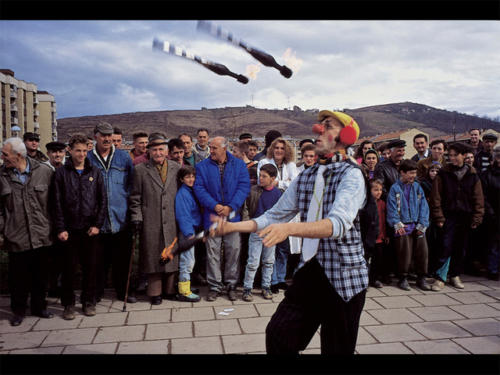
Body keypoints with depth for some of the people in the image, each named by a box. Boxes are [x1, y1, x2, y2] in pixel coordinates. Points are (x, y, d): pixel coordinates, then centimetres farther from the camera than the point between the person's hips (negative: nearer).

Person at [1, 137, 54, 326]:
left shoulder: (44, 171, -4)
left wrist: (52, 226, 3)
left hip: (41, 235, 0)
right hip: (16, 237, 0)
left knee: (40, 275, 13)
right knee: (18, 277, 10)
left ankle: (39, 307, 31)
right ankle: (18, 310, 28)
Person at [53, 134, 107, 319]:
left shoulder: (95, 172, 6)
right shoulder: (61, 173, 2)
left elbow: (103, 200, 5)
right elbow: (57, 203, 0)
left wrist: (98, 224, -3)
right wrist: (60, 228, -7)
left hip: (90, 228, 1)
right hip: (69, 229, -1)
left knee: (91, 267, 7)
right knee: (69, 268, 5)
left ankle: (89, 302, 21)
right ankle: (68, 304, 19)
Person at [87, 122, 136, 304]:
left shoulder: (124, 157, 7)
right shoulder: (88, 159, 4)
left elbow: (132, 182, 10)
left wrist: (126, 198, 1)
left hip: (121, 218, 1)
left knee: (122, 257, 8)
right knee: (99, 259, 6)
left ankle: (124, 291, 22)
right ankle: (96, 292, 21)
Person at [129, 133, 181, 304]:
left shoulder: (176, 168, 8)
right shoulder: (140, 170, 3)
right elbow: (135, 198, 3)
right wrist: (136, 218, -4)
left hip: (172, 221, 2)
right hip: (150, 223, -2)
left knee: (172, 256, 7)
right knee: (153, 257, 4)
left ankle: (169, 290, 22)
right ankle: (155, 292, 17)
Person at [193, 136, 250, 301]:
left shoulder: (239, 165, 3)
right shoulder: (202, 166, 4)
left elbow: (244, 187, -4)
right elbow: (199, 188, -3)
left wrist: (230, 207, -15)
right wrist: (214, 206, -16)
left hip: (233, 215, 0)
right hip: (212, 216, 0)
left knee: (233, 250, 5)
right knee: (212, 252, 3)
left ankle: (231, 284, 19)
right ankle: (215, 286, 15)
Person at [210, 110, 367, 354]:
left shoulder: (351, 174, -12)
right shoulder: (305, 176, 9)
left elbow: (339, 222, -29)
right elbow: (274, 216, 12)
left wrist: (289, 228, -44)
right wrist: (232, 226, 0)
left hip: (344, 278, -5)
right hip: (310, 271, 5)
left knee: (337, 349, 9)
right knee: (278, 334, 1)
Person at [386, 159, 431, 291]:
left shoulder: (417, 187, 11)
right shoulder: (395, 188, -1)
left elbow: (423, 206, 8)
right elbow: (392, 208, -6)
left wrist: (422, 224, -1)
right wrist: (397, 224, -16)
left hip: (418, 226, 4)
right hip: (403, 226, -4)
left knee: (422, 251, 3)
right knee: (404, 253, -4)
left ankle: (421, 278, 18)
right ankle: (403, 279, 14)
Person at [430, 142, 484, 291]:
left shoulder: (472, 174, 5)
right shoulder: (443, 173, -2)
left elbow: (478, 199, 6)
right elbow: (436, 197, -4)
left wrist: (477, 218, -1)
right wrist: (439, 217, -10)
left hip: (466, 217, 3)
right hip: (449, 216, -3)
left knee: (460, 248, 11)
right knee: (446, 246, -9)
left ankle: (455, 275, 25)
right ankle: (440, 278, -2)